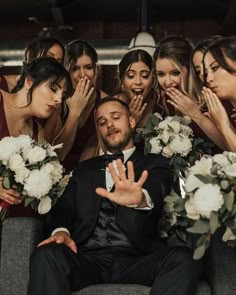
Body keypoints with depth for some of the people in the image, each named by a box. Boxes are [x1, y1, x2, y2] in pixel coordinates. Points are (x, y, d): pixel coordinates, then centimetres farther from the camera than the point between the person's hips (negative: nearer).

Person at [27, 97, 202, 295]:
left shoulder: (154, 164, 13)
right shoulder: (85, 169, 24)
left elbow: (156, 190, -10)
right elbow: (65, 206, 13)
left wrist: (140, 198, -36)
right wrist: (61, 231, -12)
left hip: (135, 259, -1)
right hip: (88, 258, 1)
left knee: (184, 260, -31)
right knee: (45, 255, -31)